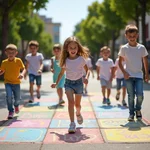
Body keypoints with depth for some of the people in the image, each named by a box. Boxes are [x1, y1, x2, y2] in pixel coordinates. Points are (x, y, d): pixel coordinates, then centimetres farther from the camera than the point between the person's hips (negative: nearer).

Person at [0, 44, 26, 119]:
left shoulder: (18, 60, -8)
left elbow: (23, 69, -5)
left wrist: (22, 74, -25)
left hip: (16, 82, 0)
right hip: (8, 82, 0)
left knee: (17, 98, 10)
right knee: (9, 96, -19)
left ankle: (16, 105, 47)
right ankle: (11, 111, -1)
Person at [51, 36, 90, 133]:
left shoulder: (81, 59, -8)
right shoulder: (65, 61, -4)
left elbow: (87, 69, -1)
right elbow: (62, 72, 8)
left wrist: (86, 77, -22)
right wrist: (56, 83, 4)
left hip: (78, 82, 0)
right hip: (68, 82, 0)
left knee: (77, 104, 10)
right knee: (71, 101, -19)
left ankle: (78, 114, 46)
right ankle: (72, 123, -18)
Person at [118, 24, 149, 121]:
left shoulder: (142, 48, 1)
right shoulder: (124, 48, -2)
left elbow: (145, 61, 9)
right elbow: (120, 62, 2)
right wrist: (124, 72, -10)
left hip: (139, 75, 1)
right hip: (129, 76, -1)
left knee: (140, 95, -10)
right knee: (131, 96, 0)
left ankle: (138, 110, 17)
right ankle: (131, 113, 14)